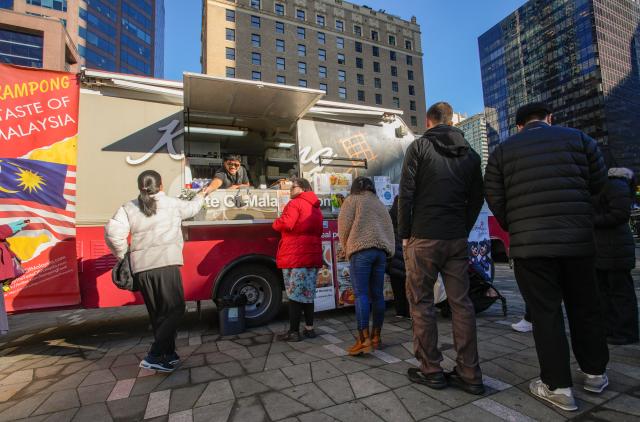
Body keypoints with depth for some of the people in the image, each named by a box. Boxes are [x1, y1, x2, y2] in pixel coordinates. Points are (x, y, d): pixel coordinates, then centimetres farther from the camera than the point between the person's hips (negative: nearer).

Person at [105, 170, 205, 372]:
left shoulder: (128, 208, 9)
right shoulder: (173, 204, 5)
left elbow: (112, 231, -4)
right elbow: (192, 207, 24)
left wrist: (123, 255, 9)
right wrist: (201, 195, 43)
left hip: (140, 267, 5)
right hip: (165, 263, -4)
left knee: (158, 313, 15)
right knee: (174, 309, 3)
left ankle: (169, 354, 24)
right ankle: (154, 357, -4)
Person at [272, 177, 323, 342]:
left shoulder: (295, 203, -7)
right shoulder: (316, 208, 18)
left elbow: (286, 223, -19)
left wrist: (276, 224, 0)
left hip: (295, 256, -7)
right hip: (313, 256, 8)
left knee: (295, 295, -2)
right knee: (308, 294, 13)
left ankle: (294, 332, 5)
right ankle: (309, 329, 19)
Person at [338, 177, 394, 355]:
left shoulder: (352, 200, 9)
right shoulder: (380, 204, 26)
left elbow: (344, 227, 0)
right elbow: (389, 229, 19)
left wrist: (346, 248, 13)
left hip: (361, 250, -6)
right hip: (381, 250, 6)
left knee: (361, 294, -7)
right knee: (377, 294, 8)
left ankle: (364, 339, -10)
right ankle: (376, 336, 15)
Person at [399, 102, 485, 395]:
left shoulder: (419, 147, -2)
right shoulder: (470, 153, 13)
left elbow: (406, 194, -9)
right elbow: (476, 199, 12)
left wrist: (404, 234, -2)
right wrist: (463, 231, 16)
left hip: (424, 238, -5)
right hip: (458, 239, 5)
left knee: (421, 302, 5)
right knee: (461, 302, 9)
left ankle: (431, 370, 13)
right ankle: (469, 374, 16)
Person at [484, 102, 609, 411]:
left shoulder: (502, 150, 4)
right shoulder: (578, 138, 8)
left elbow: (495, 200, 1)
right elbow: (598, 184, 12)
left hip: (529, 243, -2)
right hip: (578, 238, 3)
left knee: (545, 312, 4)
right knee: (585, 307, 18)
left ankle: (557, 386, 10)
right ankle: (595, 372, 33)